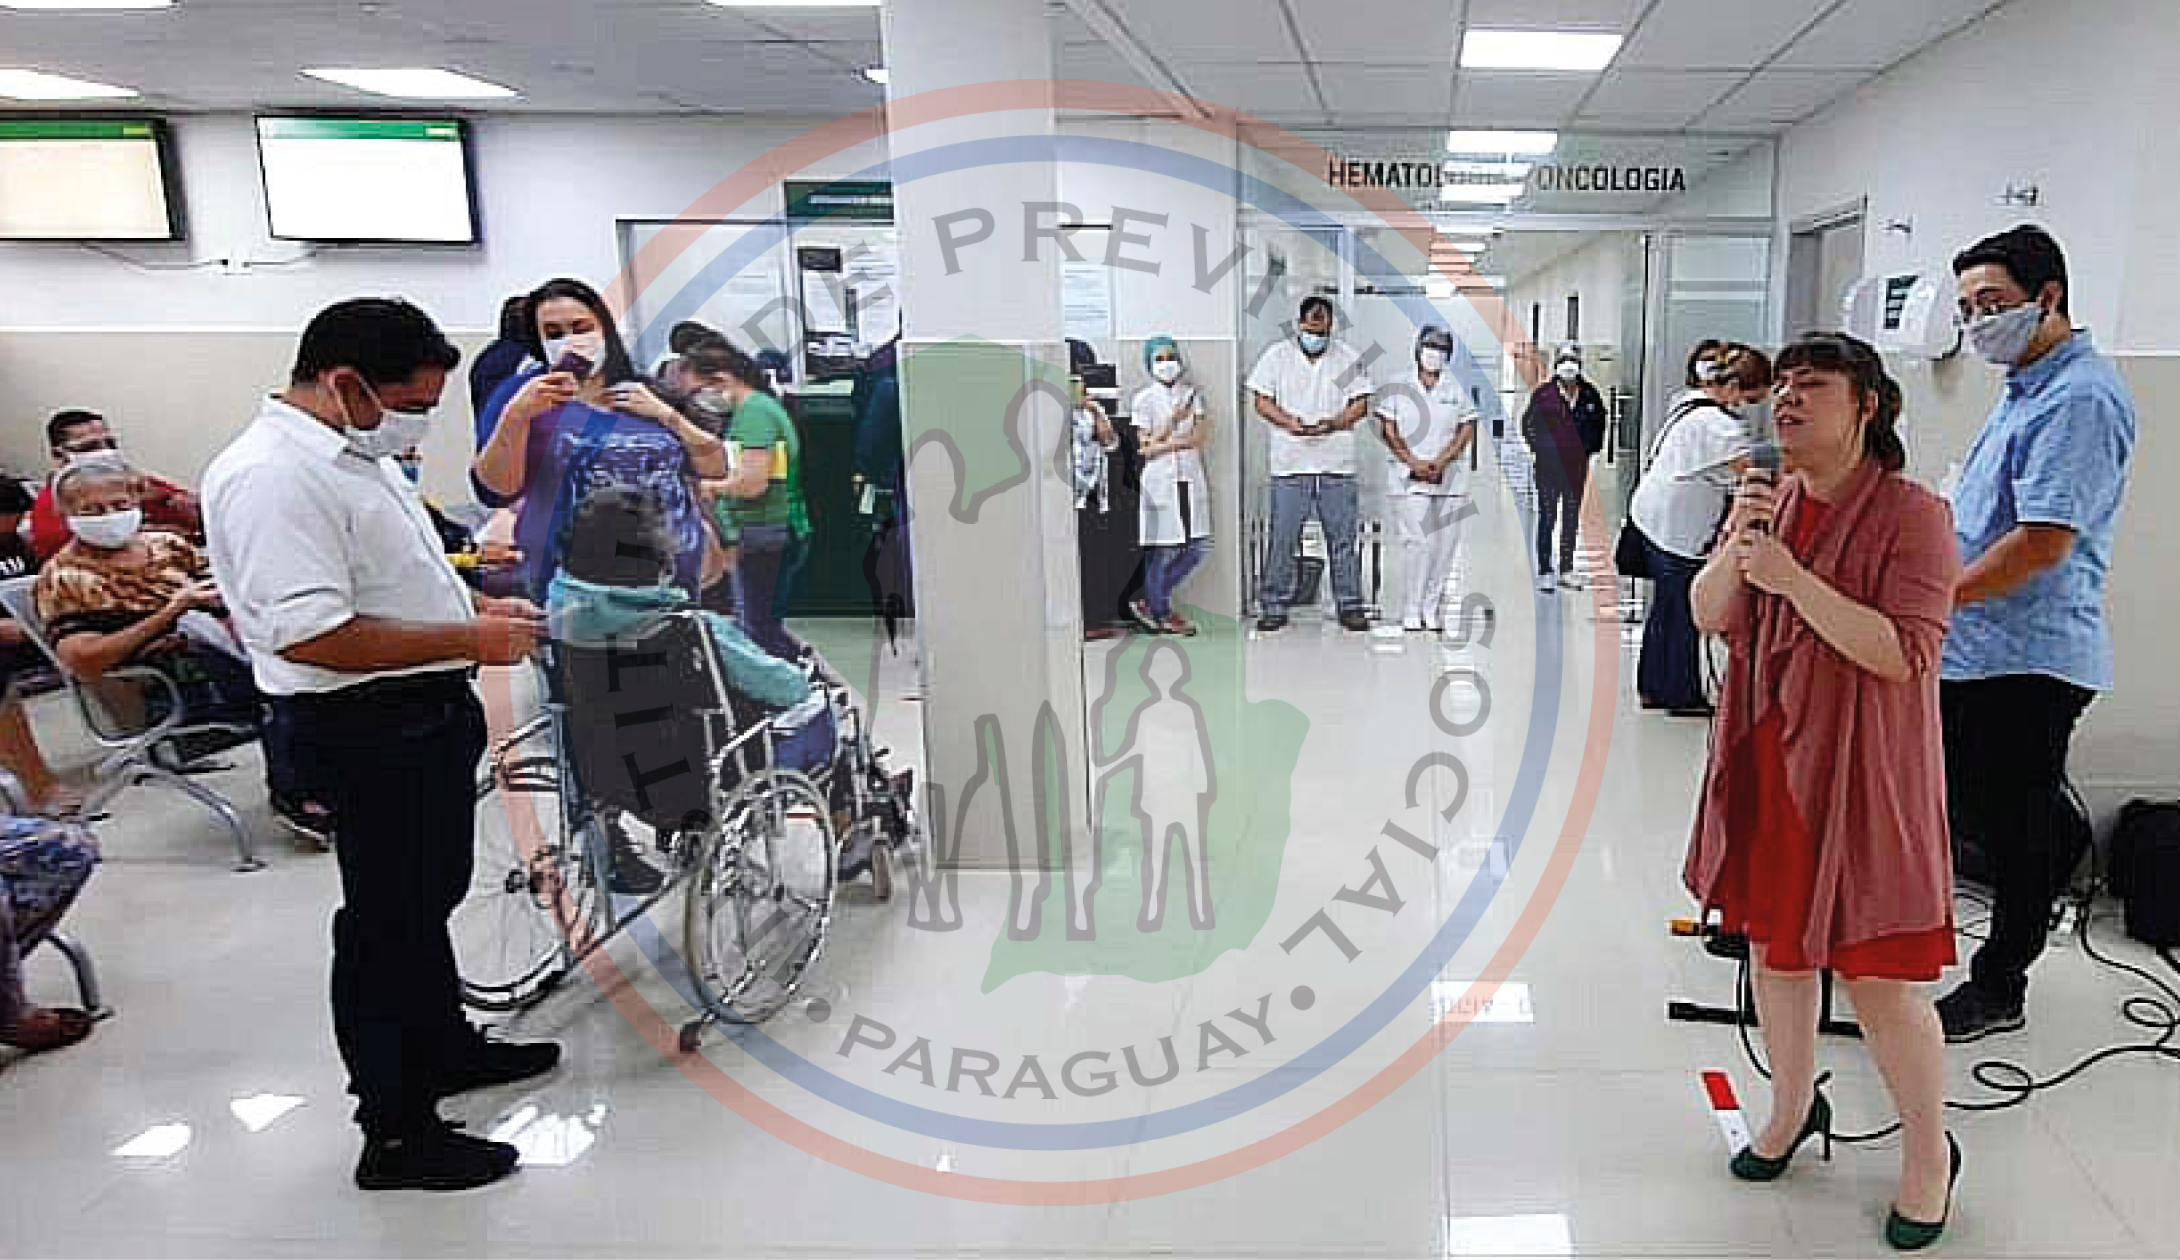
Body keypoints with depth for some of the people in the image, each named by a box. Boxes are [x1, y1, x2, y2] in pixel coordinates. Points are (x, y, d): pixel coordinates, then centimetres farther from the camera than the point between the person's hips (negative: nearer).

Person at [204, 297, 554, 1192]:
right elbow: (309, 635, -29)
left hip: (430, 712, 10)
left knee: (432, 895, 23)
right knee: (389, 918, 0)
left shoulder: (353, 452, 11)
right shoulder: (272, 478, -22)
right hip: (373, 725, -10)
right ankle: (396, 1134, 13)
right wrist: (468, 638, -24)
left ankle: (443, 1045, 42)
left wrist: (480, 603, 10)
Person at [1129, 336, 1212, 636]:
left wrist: (1164, 445, -14)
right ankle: (1161, 613, 11)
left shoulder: (1192, 393, 10)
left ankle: (1148, 603, 15)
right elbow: (1145, 448, -6)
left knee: (1196, 550, 4)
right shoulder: (1143, 398, -1)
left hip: (1190, 477, 5)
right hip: (1159, 479, -4)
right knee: (1159, 550, -2)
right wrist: (1174, 421, -16)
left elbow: (1202, 435, -3)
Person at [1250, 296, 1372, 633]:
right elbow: (1262, 402, 4)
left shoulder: (1348, 358, 8)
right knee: (1283, 538, 0)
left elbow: (1360, 403, 6)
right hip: (1290, 465, -1)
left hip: (1337, 465, 1)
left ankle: (1350, 606, 12)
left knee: (1343, 538, 4)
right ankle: (1274, 607, 8)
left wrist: (1333, 423, -13)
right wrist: (1289, 423, -14)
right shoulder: (1277, 355, 6)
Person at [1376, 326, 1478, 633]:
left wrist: (1440, 462, -10)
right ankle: (1413, 610, -4)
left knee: (1445, 544, 2)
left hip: (1450, 476, 3)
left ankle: (1431, 608, 11)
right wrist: (1414, 463, -10)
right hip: (1408, 476, -2)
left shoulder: (1458, 387, 8)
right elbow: (1387, 431, 0)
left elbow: (1466, 431, 4)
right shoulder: (1398, 386, 4)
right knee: (1419, 540, -12)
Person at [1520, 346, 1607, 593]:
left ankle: (1567, 570, 19)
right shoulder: (1544, 394, -5)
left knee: (1572, 517, 10)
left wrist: (1592, 445, 9)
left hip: (1578, 464, 4)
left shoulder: (1589, 395, 5)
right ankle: (1544, 572, -1)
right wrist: (1540, 447, -4)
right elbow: (1528, 423, 4)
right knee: (1547, 517, -5)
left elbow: (1598, 421, 19)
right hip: (1549, 464, -4)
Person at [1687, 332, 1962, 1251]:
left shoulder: (1911, 513, -13)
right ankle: (1794, 1107, 38)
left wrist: (1792, 577, -26)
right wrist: (1735, 547, -14)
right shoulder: (1773, 502, 7)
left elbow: (1903, 653, -21)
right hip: (1767, 760, 6)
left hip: (1860, 771, -6)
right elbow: (1709, 616, 5)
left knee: (1880, 976, 1)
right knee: (1774, 945, 17)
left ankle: (1930, 1151, 24)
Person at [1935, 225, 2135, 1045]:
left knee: (2016, 834, 5)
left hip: (2026, 659, -9)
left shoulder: (2080, 399, -18)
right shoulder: (2026, 387, 15)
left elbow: (2042, 543, -25)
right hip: (1975, 649, 9)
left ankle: (1999, 990, 19)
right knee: (1970, 807, 20)